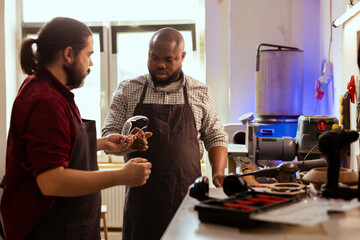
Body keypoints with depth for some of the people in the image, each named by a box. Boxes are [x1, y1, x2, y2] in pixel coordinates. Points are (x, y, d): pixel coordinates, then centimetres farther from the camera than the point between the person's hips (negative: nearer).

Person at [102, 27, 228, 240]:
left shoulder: (202, 94, 7)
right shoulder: (128, 91, 6)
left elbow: (216, 138, 12)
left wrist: (218, 173, -4)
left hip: (188, 193, 0)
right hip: (142, 196, 0)